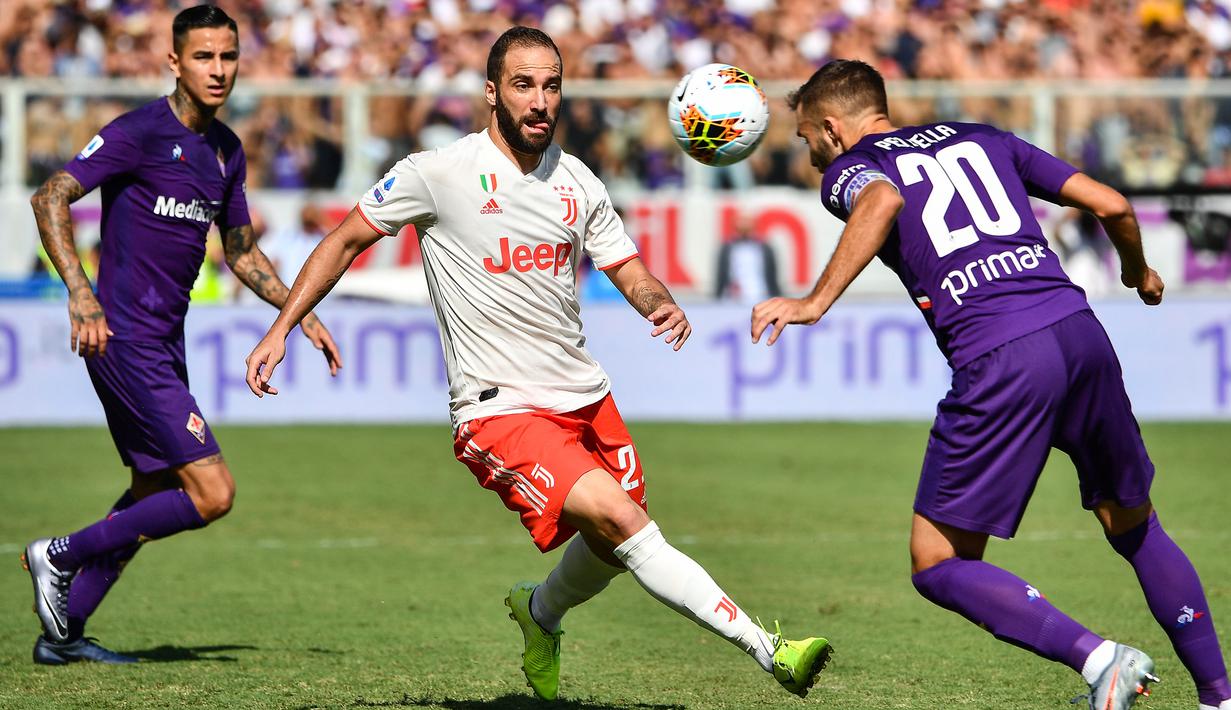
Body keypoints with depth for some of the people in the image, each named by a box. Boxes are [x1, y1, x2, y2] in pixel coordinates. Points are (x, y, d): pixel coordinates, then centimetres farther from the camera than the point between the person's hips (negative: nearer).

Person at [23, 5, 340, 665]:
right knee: (211, 493, -13)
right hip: (125, 339, -9)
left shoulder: (226, 149, 13)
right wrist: (80, 293, -28)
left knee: (158, 491, 15)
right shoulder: (142, 132, -12)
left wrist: (302, 314, 17)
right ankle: (62, 554, 1)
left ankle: (63, 632, 23)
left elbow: (241, 252, 25)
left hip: (165, 341, 9)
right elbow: (50, 198, -18)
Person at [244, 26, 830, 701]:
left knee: (614, 546, 14)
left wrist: (663, 307, -11)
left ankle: (540, 611, 49)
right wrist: (281, 328, 0)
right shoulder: (438, 173, -7)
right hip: (500, 411, -7)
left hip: (584, 395, 7)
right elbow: (345, 240, 4)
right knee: (617, 517, -24)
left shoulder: (578, 183, 7)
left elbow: (631, 273, 12)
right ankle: (766, 649, -28)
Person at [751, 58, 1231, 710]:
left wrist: (816, 302, -19)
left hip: (999, 363, -6)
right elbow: (1111, 204, 22)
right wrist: (1138, 272, 41)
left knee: (938, 566, 4)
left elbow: (883, 201, -16)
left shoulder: (849, 168, 11)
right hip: (1080, 333, 6)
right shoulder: (981, 138, 26)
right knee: (1136, 529, 23)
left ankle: (1097, 658, -12)